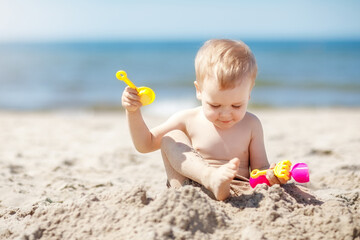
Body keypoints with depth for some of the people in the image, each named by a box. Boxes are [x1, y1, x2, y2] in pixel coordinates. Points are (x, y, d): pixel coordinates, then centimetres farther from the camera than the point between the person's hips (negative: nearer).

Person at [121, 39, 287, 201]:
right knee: (170, 139, -21)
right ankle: (211, 177, -43)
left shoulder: (251, 125, 5)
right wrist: (133, 112, -5)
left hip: (236, 192, -2)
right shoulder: (188, 120, 4)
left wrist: (270, 176, -18)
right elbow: (145, 144, 11)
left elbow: (259, 168, 7)